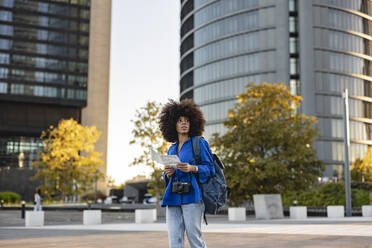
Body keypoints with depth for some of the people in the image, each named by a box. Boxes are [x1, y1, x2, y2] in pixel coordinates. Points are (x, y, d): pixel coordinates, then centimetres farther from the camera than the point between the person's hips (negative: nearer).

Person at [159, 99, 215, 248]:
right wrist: (167, 173, 1)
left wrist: (192, 168, -18)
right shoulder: (172, 149, 20)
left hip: (191, 196, -5)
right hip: (173, 197, 5)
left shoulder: (199, 143, 4)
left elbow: (209, 168, -1)